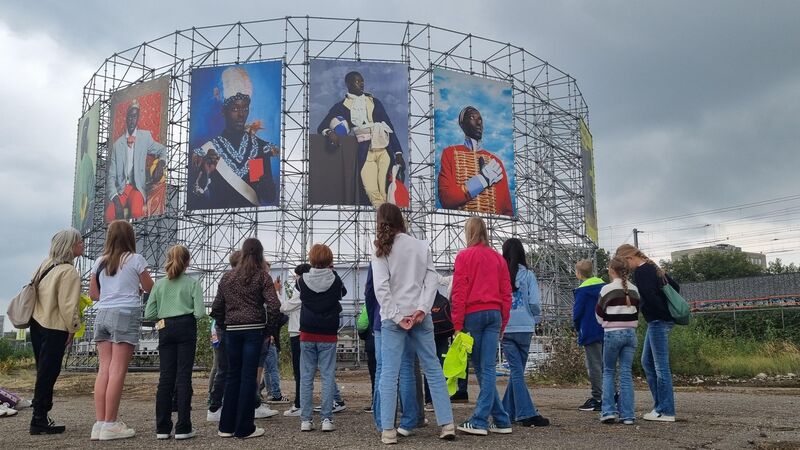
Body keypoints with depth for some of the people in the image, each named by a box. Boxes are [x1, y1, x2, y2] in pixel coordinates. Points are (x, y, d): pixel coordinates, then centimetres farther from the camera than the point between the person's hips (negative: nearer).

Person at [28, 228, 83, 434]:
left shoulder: (46, 264, 10)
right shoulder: (69, 272, -16)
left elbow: (36, 292, 15)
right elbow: (68, 304, -19)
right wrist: (73, 328, -8)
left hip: (37, 323, 9)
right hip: (55, 328, -9)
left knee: (44, 372, 15)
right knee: (48, 374, -3)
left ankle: (40, 416, 22)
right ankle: (39, 421, 2)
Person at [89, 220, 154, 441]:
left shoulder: (100, 261, 12)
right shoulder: (135, 259, -2)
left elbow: (93, 294, 15)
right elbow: (149, 288, 5)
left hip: (102, 315, 5)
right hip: (126, 314, -5)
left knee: (104, 368, 5)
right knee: (118, 370, -6)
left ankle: (100, 422, 4)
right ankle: (110, 424, -5)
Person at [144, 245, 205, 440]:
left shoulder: (159, 284, 8)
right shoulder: (193, 283, 0)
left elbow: (149, 315, 3)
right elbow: (199, 313, -9)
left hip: (165, 330, 3)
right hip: (186, 328, -3)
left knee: (165, 378, 6)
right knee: (183, 377, -1)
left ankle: (162, 428, 8)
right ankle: (183, 428, -1)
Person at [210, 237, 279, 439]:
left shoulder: (227, 277, 10)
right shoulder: (262, 276, -3)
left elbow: (216, 308, 10)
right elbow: (273, 305, -12)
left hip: (232, 330, 4)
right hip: (253, 330, -4)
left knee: (233, 375, 13)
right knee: (248, 377, 0)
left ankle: (226, 426, 17)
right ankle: (244, 428, 5)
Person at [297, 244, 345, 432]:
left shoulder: (303, 281, -4)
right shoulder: (335, 280, -6)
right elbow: (343, 293, 15)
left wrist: (314, 269, 18)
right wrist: (331, 271, 17)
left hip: (307, 334, 1)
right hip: (328, 335, -1)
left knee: (306, 377, 6)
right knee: (328, 376, 3)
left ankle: (305, 420, 7)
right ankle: (327, 419, 0)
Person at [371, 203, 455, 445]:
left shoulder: (381, 251, -1)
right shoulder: (422, 246, 6)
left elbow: (381, 287, -10)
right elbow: (432, 279, -3)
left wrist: (397, 316, -9)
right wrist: (421, 309, -10)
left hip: (393, 318, -2)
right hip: (421, 316, 2)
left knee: (389, 373, 0)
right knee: (433, 369, 8)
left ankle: (388, 430, -1)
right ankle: (447, 424, 8)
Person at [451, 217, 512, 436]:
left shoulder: (464, 256, -1)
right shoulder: (498, 258, 12)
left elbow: (459, 292, -6)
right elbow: (506, 293, 11)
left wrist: (457, 324, -4)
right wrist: (503, 323, 16)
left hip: (473, 313, -4)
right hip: (495, 314, 4)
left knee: (480, 368, 4)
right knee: (488, 368, 3)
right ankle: (497, 421, 1)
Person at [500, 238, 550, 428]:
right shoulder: (528, 274, -3)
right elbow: (535, 302, -7)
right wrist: (536, 319, 12)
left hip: (505, 328, 0)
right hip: (524, 328, 0)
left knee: (516, 370, 2)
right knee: (517, 370, 12)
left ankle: (526, 413, -2)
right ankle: (509, 410, 14)